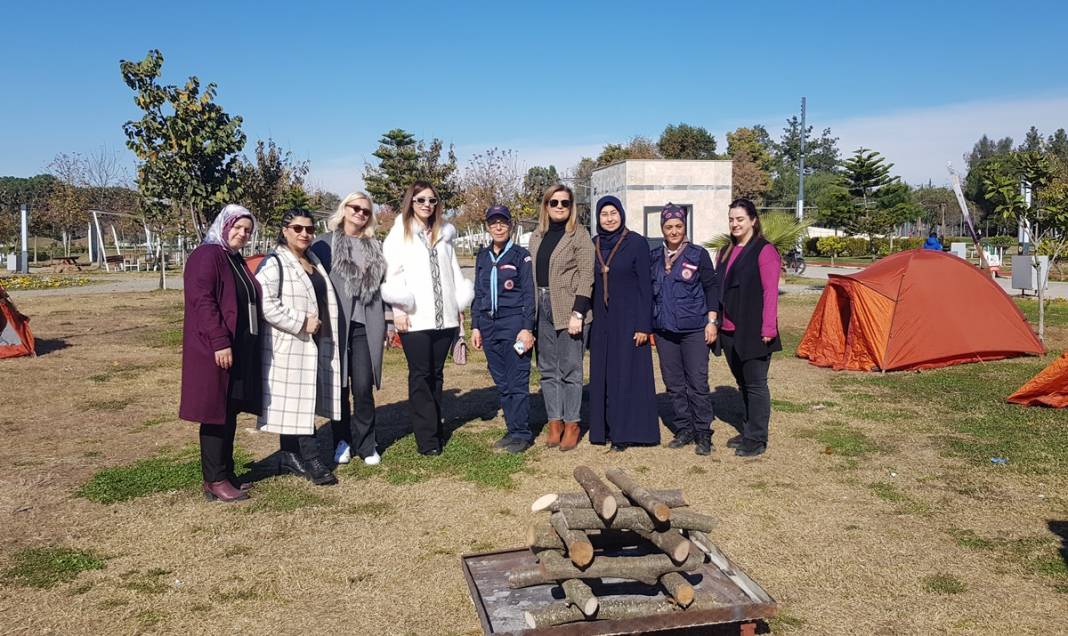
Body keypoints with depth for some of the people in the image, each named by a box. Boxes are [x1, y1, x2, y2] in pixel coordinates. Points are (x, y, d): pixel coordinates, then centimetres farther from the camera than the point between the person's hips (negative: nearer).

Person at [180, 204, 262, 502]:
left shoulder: (237, 261, 17)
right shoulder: (206, 256, -10)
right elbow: (203, 301, -19)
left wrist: (248, 347, 18)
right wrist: (220, 342, -25)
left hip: (240, 350, 9)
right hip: (214, 351, -9)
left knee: (230, 413, 13)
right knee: (215, 414, -3)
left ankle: (226, 472, 22)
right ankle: (214, 481, 4)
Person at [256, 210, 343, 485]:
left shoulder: (313, 261, 17)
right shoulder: (273, 263, -9)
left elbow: (325, 300, 29)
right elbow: (266, 304, -21)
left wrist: (320, 325, 18)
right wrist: (301, 322, -20)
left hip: (311, 344, 8)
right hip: (288, 346, -8)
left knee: (296, 404, 13)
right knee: (295, 403, -5)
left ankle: (291, 457, 22)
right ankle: (311, 459, -3)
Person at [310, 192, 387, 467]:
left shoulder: (375, 247, 15)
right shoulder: (324, 244, 4)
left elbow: (381, 287, 16)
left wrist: (385, 325, 12)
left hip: (365, 327, 2)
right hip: (335, 326, -2)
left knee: (363, 387, -2)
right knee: (339, 386, 6)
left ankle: (365, 444, 11)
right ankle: (342, 442, 20)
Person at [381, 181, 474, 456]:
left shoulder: (443, 234, 16)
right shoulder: (400, 233, 3)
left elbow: (453, 270, 16)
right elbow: (392, 273, -3)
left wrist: (460, 304, 10)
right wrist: (399, 310, -9)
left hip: (444, 316, 4)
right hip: (415, 318, -4)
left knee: (436, 374, 10)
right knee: (420, 376, -3)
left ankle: (436, 428, 18)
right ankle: (428, 439, -1)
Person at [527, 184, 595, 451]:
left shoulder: (579, 235, -3)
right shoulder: (537, 237, 14)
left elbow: (586, 276, -9)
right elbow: (532, 274, 13)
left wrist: (578, 313, -16)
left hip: (569, 310, -6)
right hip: (542, 309, 6)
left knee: (570, 369, 0)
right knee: (547, 369, 8)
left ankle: (571, 424, 10)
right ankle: (554, 422, 17)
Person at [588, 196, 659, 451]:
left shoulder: (637, 243, -6)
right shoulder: (593, 246, 8)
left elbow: (645, 285, -8)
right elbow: (589, 284, 12)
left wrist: (644, 325, -13)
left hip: (628, 318, -5)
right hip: (601, 320, 5)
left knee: (627, 372, -1)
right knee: (602, 373, 8)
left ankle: (625, 432, 7)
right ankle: (607, 427, 19)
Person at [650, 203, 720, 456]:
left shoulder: (698, 254, -1)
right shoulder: (654, 257, 9)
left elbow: (711, 286, 0)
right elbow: (648, 290, 15)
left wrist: (711, 321, -6)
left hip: (694, 329, -4)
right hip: (664, 330, 4)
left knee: (697, 383, -3)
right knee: (673, 383, 9)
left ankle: (703, 434, 8)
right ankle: (684, 429, 20)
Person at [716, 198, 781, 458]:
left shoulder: (765, 251, -9)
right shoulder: (727, 252, 14)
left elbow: (771, 292, -13)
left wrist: (768, 328, -17)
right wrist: (717, 321, 16)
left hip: (752, 331, -7)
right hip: (729, 330, 7)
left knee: (755, 384, 0)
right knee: (742, 383, 16)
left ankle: (757, 439, 8)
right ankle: (748, 431, 27)